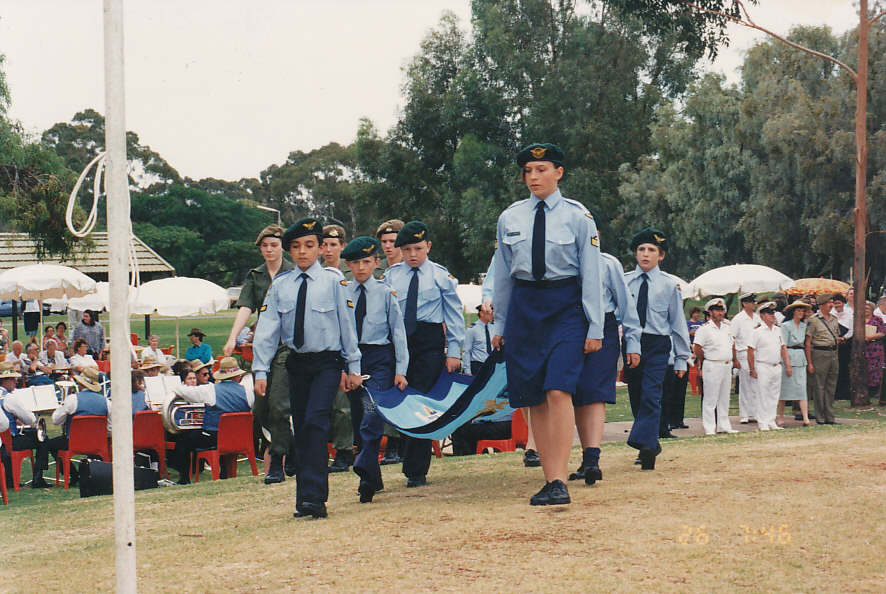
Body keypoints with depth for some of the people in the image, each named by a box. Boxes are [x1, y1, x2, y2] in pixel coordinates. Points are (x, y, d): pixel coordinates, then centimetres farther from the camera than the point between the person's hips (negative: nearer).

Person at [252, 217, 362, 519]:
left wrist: (353, 367, 2)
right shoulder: (280, 286, 4)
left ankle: (313, 497, -21)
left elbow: (347, 324, 1)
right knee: (300, 429, 6)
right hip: (297, 363, 4)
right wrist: (261, 370, 1)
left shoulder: (333, 281, -3)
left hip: (328, 362, -4)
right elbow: (267, 329, 6)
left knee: (315, 422, -18)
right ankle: (304, 499, 12)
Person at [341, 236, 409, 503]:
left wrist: (400, 370, 0)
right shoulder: (341, 294, 7)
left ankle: (366, 474, -24)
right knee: (358, 418, 6)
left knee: (372, 415, -18)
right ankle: (374, 478, 16)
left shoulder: (386, 293, 2)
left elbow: (398, 331, 4)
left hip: (380, 357, -3)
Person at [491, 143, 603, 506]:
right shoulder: (509, 219, 10)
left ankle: (559, 483, -20)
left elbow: (591, 275, 1)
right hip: (523, 307, 4)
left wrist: (595, 327, -3)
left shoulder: (578, 217, 1)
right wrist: (499, 325, 16)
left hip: (566, 306, -4)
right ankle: (549, 479, 9)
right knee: (533, 399, 2)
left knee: (558, 391, -18)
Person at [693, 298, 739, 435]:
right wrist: (700, 367, -6)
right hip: (712, 366, -7)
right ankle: (709, 428, -1)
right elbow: (698, 348, -7)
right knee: (710, 399, -4)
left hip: (727, 366, 7)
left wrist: (735, 360, 19)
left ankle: (724, 426, 19)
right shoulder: (704, 329, -7)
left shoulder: (727, 326, 13)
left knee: (724, 398, 12)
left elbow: (732, 345, 22)